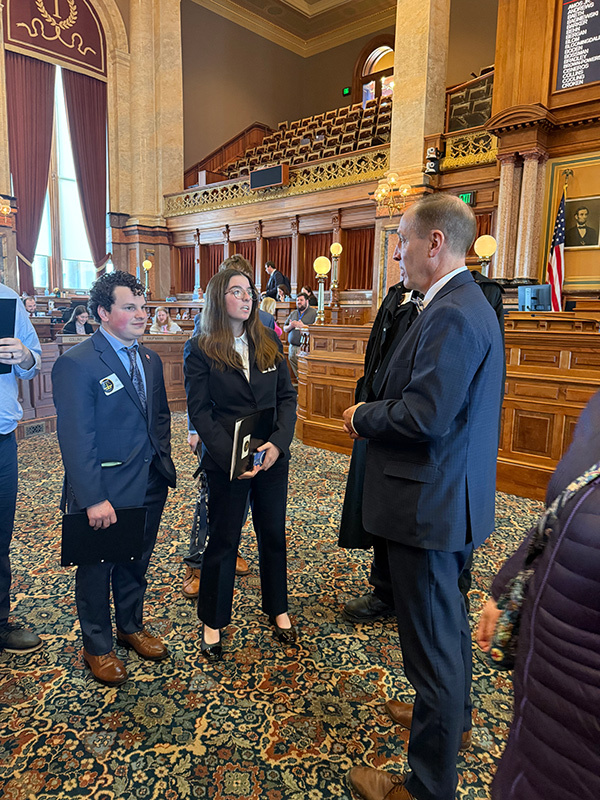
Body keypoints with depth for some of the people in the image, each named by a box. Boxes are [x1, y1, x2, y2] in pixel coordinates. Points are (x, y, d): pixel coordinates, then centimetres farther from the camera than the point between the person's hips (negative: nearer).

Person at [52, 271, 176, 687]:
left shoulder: (149, 359, 6)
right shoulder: (77, 364, -17)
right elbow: (75, 438, -19)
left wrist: (163, 463, 7)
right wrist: (93, 498, -20)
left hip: (149, 485, 6)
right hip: (104, 489, -6)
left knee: (136, 563, 23)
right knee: (97, 570, 15)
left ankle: (132, 626, 47)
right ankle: (98, 647, 37)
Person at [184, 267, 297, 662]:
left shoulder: (269, 343, 5)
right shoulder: (200, 351, -5)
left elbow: (287, 396, 3)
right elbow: (199, 411, -9)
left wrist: (279, 442, -12)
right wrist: (231, 456, -18)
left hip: (273, 456, 4)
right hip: (226, 461, -3)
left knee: (274, 535, 15)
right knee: (223, 541, 9)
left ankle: (278, 609, 36)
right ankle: (213, 622, 28)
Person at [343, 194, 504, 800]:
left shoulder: (451, 315, -22)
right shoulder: (467, 304, 11)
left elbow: (425, 415, -29)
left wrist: (362, 417, -12)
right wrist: (374, 414, 4)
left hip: (431, 502, -11)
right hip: (450, 497, 11)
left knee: (431, 639, 5)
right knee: (447, 619, 27)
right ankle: (452, 717, 51)